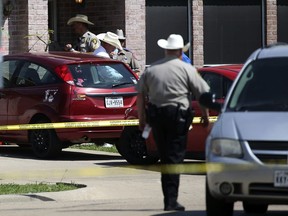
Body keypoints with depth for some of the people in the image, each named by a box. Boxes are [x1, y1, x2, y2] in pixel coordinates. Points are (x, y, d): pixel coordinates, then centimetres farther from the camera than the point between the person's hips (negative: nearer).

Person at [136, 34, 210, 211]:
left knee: (165, 158, 14)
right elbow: (203, 93, -4)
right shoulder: (186, 69, -2)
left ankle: (169, 199, 18)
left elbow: (141, 95, 10)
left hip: (156, 116, 4)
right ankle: (171, 201, -8)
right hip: (178, 115, -4)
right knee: (175, 158, -2)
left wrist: (141, 118, 16)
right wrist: (205, 116, 7)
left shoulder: (151, 69, 10)